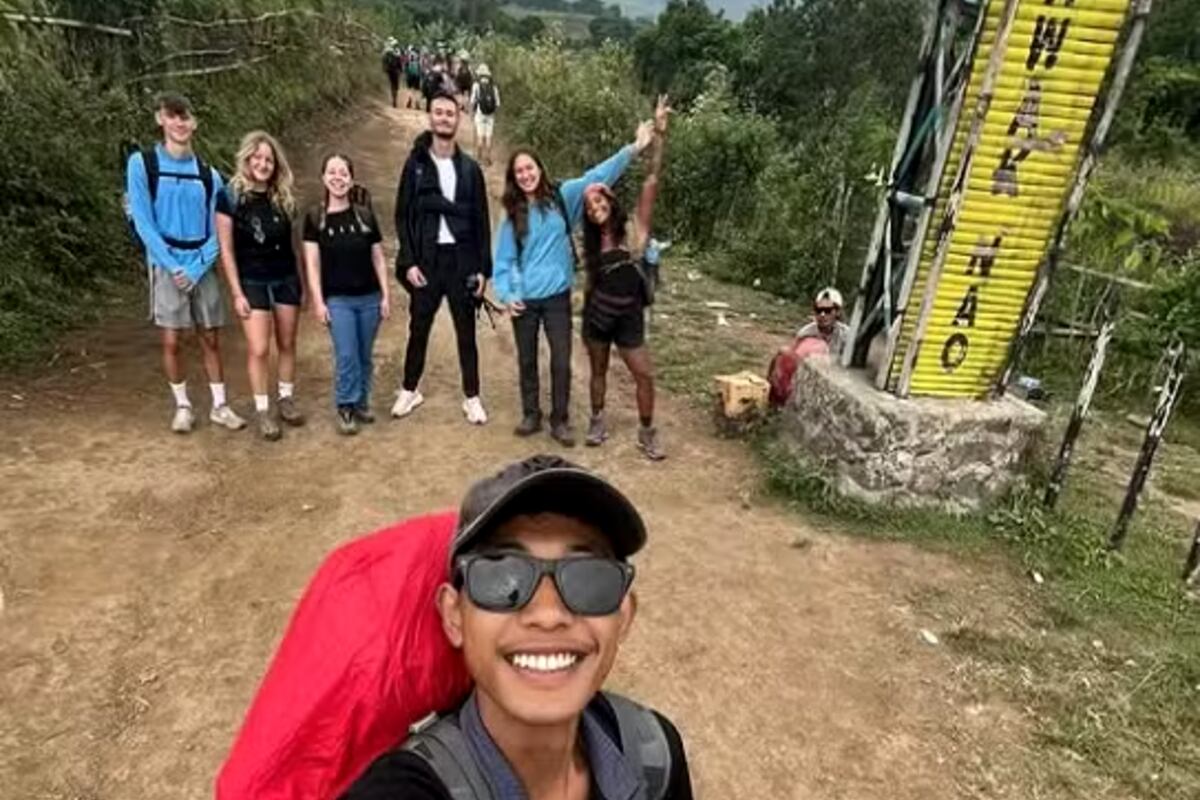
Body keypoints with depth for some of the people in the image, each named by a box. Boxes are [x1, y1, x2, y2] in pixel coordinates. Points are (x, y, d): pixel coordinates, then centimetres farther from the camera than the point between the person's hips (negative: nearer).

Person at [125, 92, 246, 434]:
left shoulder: (208, 174, 5)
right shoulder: (142, 163, -4)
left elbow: (215, 231, 3)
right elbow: (142, 223, -8)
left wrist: (195, 269, -10)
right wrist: (174, 266, -14)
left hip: (202, 267, 3)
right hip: (165, 266, -2)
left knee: (211, 339, 6)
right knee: (171, 341, 0)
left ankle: (219, 406, 14)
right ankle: (182, 406, 14)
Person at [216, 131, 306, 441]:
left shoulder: (282, 196, 4)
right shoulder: (230, 196, -9)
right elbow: (226, 250, -8)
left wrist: (301, 281, 12)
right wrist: (236, 293, -11)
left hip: (286, 278, 4)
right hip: (252, 282, -4)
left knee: (287, 344, 11)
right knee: (259, 349, -6)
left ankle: (286, 399, 26)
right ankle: (262, 411, 7)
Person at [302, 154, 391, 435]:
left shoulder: (365, 215, 3)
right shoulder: (315, 219, -2)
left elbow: (378, 258, 6)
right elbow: (313, 263, -3)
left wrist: (385, 295, 2)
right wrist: (318, 301, -9)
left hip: (369, 297, 2)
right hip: (337, 299, -2)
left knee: (364, 356, 10)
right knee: (346, 356, -8)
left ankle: (361, 402, 25)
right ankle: (345, 408, 7)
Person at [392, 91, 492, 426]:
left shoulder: (470, 168, 4)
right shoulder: (415, 164, 2)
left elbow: (482, 221, 4)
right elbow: (403, 216, 0)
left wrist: (483, 268, -2)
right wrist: (409, 261, -9)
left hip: (461, 259, 1)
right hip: (425, 260, 0)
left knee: (466, 332, 7)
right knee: (419, 329, 10)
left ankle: (472, 397, 18)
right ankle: (410, 390, 27)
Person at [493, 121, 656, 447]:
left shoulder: (562, 197, -1)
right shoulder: (513, 216, 4)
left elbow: (597, 176, -9)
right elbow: (504, 259, 4)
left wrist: (633, 149, -16)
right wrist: (506, 294, -8)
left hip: (557, 296, -1)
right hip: (524, 299, 2)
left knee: (561, 362, 1)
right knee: (527, 360, 12)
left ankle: (560, 421, 16)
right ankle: (531, 415, 27)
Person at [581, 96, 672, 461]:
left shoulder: (634, 231, -8)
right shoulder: (592, 243, 5)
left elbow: (651, 182, -16)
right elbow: (591, 282, 11)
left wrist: (659, 135, -22)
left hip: (628, 318, -3)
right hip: (597, 315, 3)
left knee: (645, 376, -3)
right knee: (598, 370, 15)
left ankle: (647, 432, 14)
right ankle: (597, 420, 34)